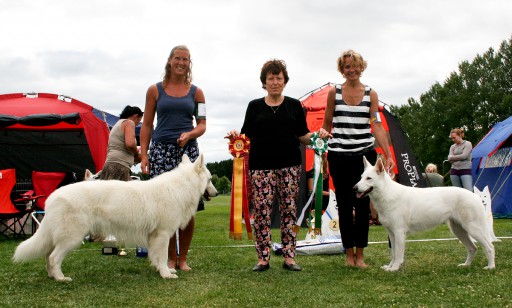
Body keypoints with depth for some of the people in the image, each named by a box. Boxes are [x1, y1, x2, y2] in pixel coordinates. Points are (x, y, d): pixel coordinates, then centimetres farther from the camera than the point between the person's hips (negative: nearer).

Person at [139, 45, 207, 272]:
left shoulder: (196, 92, 12)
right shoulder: (155, 90, 10)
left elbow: (202, 125, 9)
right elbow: (146, 125, 9)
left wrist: (189, 134, -12)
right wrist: (143, 155, 0)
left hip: (188, 150, 1)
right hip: (161, 151, 0)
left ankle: (183, 258, 10)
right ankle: (171, 258, 10)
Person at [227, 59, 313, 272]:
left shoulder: (294, 105, 9)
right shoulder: (255, 106, 8)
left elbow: (303, 136, 9)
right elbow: (247, 136, 6)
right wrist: (236, 136, -14)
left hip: (289, 165, 1)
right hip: (261, 165, -1)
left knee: (289, 209, 2)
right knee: (262, 211, -5)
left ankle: (289, 256, 9)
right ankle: (263, 258, 4)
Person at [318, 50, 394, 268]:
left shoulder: (371, 94, 6)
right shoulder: (334, 92, 4)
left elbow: (377, 126, 1)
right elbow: (327, 124, 10)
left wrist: (388, 155, -8)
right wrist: (324, 133, -13)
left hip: (365, 154, 0)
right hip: (339, 155, 0)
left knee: (363, 204, 1)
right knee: (344, 205, 4)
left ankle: (360, 254, 10)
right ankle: (349, 252, 14)